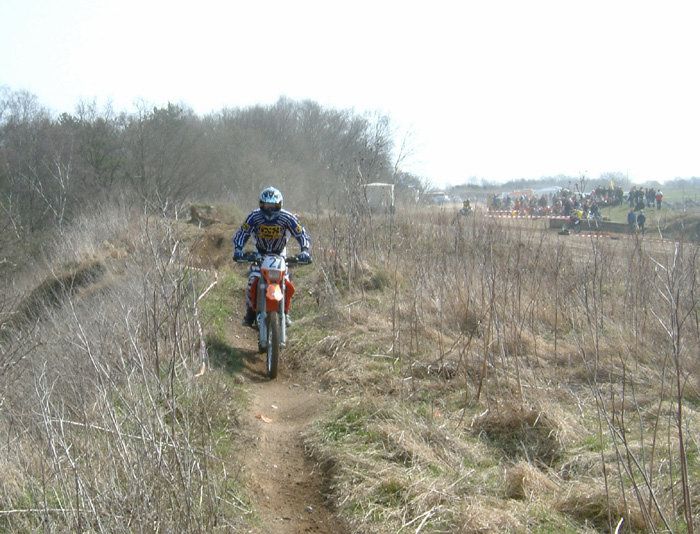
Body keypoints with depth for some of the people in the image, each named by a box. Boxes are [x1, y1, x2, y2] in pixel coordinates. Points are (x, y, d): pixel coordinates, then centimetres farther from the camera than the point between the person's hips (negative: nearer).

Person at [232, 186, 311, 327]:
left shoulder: (287, 218, -19)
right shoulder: (254, 216, -17)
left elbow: (302, 235, -17)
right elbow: (241, 234, -16)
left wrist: (305, 250, -36)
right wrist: (238, 250, -36)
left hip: (280, 255, 0)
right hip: (259, 254, 0)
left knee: (287, 285, -19)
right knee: (253, 282, -21)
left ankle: (285, 313, 4)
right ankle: (250, 312, 0)